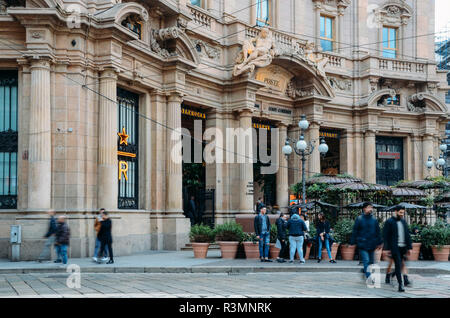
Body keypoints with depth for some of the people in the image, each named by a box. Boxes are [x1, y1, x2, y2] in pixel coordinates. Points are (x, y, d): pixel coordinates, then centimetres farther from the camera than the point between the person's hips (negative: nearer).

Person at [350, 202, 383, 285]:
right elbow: (355, 232, 1)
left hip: (372, 245, 4)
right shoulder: (359, 219, -2)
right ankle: (368, 277, -20)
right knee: (366, 261, -14)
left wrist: (379, 243, 16)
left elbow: (377, 232, 17)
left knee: (371, 262, 8)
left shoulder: (374, 220, 9)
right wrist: (353, 243, -1)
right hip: (363, 245, -4)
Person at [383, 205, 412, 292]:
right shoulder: (389, 222, -3)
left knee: (403, 264, 6)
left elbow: (407, 235, 16)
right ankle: (400, 284, -8)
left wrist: (409, 247, 10)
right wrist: (388, 248, -11)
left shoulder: (403, 222, 14)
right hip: (395, 247, -5)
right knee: (398, 265, -8)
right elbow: (386, 236, -6)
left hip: (403, 247, 5)